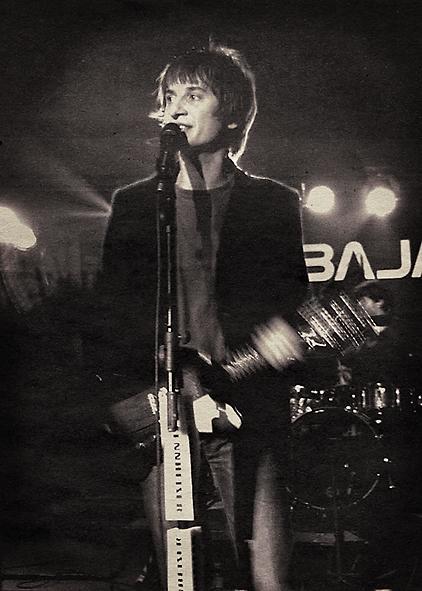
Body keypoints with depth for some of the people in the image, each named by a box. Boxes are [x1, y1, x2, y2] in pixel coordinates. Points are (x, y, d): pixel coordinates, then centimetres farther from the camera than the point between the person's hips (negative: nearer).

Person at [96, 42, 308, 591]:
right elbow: (111, 306, 7)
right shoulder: (132, 203, 12)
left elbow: (294, 298, 8)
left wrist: (276, 329, -16)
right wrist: (168, 369, -9)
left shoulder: (275, 202, 9)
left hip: (247, 410, -1)